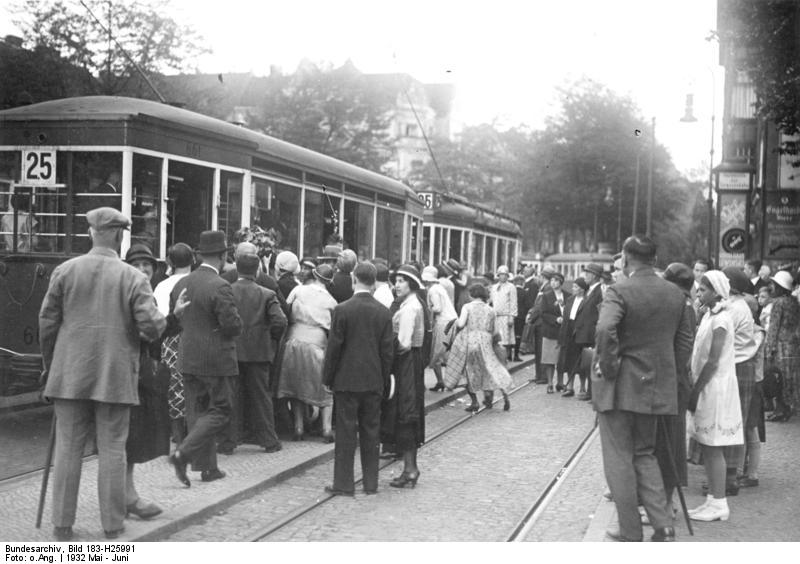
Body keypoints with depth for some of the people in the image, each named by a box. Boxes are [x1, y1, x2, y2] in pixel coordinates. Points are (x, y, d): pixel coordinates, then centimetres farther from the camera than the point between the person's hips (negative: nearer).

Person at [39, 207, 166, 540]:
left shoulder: (64, 271, 0)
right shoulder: (133, 278, -6)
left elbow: (47, 323, 3)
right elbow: (151, 326, -13)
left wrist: (50, 364, 14)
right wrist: (168, 318, 10)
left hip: (70, 375, 2)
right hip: (115, 376, -2)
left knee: (68, 449, 8)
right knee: (112, 450, 6)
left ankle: (62, 525, 12)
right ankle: (112, 526, 11)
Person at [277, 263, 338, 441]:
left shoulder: (298, 290, 4)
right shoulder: (330, 301, 7)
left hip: (294, 341, 0)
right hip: (317, 344, 0)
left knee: (295, 385, 9)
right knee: (324, 389, 8)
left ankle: (299, 427, 6)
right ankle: (327, 429, 1)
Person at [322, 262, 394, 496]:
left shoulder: (342, 310, -10)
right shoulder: (384, 312, 0)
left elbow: (334, 347, -8)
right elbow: (388, 350, 2)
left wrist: (327, 378, 1)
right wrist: (384, 381, 11)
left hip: (346, 380, -3)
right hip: (374, 381, 3)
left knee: (346, 431, 3)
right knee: (371, 432, 10)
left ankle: (343, 483, 6)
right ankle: (371, 483, 16)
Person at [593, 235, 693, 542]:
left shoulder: (619, 291, -15)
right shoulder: (675, 293, 5)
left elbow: (606, 329, -31)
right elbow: (685, 339, 11)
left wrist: (608, 366, -17)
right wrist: (670, 371, 18)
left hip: (620, 387, -6)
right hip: (656, 387, 6)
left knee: (619, 458, 6)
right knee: (645, 454, 20)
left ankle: (630, 532, 13)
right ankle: (662, 524, 12)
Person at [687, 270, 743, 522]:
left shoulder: (721, 319, -15)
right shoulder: (709, 316, 12)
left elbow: (713, 362, -19)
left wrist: (695, 391, -17)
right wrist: (695, 390, 11)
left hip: (716, 388, -9)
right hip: (707, 388, 9)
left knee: (713, 449, -4)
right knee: (707, 448, 12)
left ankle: (719, 504, 3)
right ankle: (714, 499, 19)